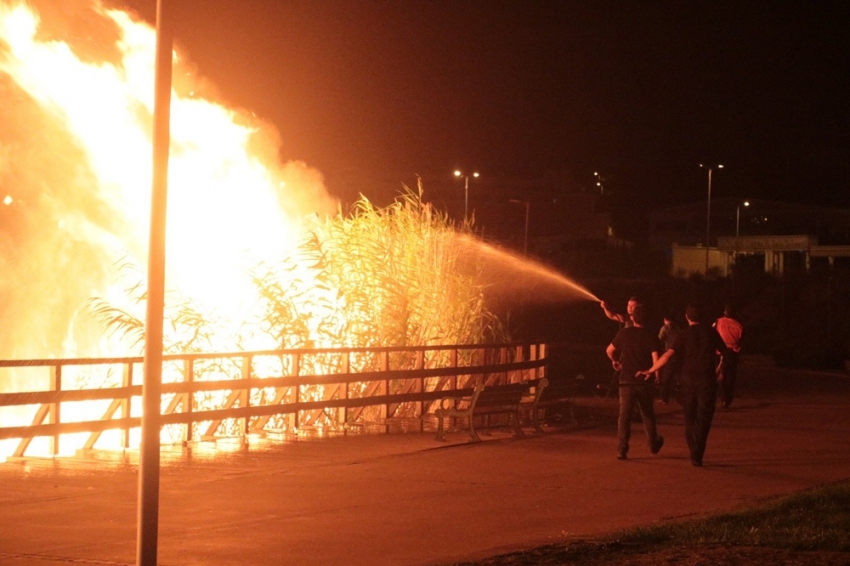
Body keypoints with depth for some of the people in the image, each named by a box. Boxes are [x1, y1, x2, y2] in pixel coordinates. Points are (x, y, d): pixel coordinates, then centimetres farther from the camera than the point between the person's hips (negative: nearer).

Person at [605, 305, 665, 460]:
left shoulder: (624, 333, -1)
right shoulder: (650, 335, -6)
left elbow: (609, 350, 8)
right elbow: (655, 359, -14)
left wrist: (615, 361, 27)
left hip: (626, 380, 0)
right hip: (644, 381, 0)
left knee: (624, 415, 1)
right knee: (648, 414, 16)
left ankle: (621, 449, -6)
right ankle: (653, 445, 29)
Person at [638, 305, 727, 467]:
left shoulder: (684, 334, -2)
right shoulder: (711, 333, 2)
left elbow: (668, 355, -13)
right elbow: (724, 353, 12)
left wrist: (650, 371, -12)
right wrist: (719, 369, 32)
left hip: (688, 380, 0)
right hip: (707, 380, 0)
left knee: (690, 417, 15)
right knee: (703, 418, 1)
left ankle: (694, 452, 16)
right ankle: (697, 455, -10)